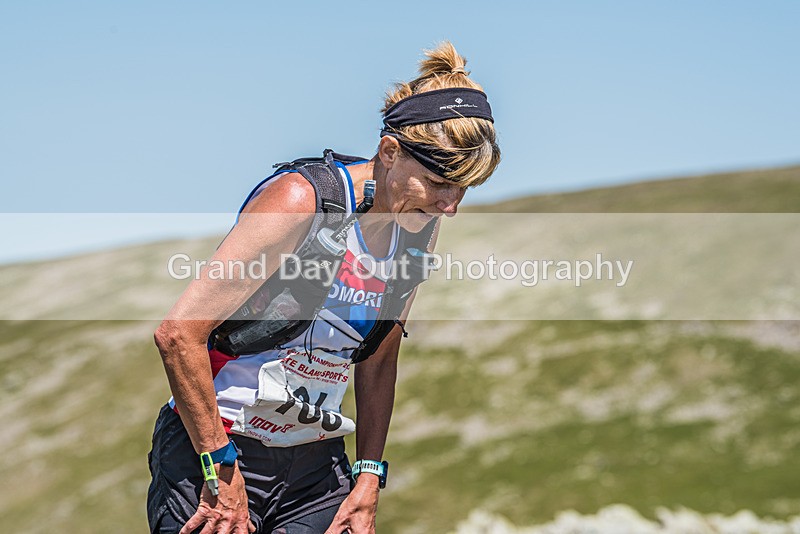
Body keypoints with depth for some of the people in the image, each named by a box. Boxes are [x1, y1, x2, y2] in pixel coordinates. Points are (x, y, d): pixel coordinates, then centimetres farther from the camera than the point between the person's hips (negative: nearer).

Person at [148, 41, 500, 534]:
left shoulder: (420, 231, 1)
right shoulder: (301, 199, -19)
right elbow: (179, 334, -22)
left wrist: (368, 478, 6)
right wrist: (222, 472, -20)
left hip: (318, 465, 6)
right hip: (212, 451, -6)